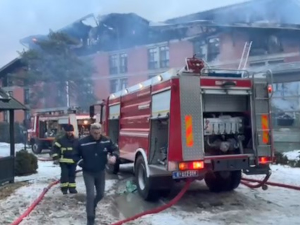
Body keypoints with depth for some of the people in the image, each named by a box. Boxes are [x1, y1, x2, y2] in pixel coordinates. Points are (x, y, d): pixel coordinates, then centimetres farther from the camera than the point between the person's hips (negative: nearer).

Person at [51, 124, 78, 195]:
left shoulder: (76, 141, 9)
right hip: (64, 161, -4)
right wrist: (55, 155, -14)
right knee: (64, 174, -2)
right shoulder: (61, 140, -3)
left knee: (72, 175, 9)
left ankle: (72, 188, 18)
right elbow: (55, 147, -3)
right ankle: (64, 188, 8)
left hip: (73, 161, 4)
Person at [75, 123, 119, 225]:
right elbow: (76, 155, -2)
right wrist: (82, 164, -15)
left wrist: (114, 156, -17)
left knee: (100, 194, 15)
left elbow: (115, 149, 4)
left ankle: (92, 206, 48)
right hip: (88, 173, -4)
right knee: (90, 195, -12)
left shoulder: (106, 141, -10)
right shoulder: (82, 142, -17)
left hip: (101, 172, 4)